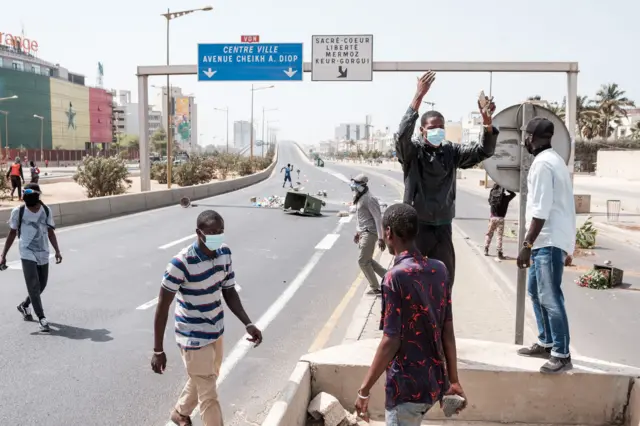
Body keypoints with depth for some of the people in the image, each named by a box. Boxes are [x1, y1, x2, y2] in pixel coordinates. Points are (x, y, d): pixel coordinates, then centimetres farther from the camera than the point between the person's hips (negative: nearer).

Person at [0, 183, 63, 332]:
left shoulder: (46, 210, 1)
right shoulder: (18, 211, -5)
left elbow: (50, 232, 6)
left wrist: (57, 251, -3)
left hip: (43, 253, 4)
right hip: (27, 254, -3)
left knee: (41, 285, 13)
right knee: (33, 286, -10)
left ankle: (24, 306, 39)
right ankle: (42, 319, -6)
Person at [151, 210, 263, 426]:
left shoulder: (225, 253, -7)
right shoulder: (181, 263, -27)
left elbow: (229, 292, 2)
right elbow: (163, 306, -20)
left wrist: (248, 324, -11)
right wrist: (158, 350, -19)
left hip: (216, 331, 7)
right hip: (194, 337, -7)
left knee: (202, 382, 28)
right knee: (208, 393, 3)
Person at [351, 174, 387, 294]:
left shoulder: (369, 199, -18)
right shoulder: (359, 198, 11)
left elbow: (378, 218, -21)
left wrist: (380, 238, -24)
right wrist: (357, 232, 26)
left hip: (370, 233, -9)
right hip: (363, 233, 9)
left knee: (363, 261, -5)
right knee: (367, 260, 15)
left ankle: (375, 287, 7)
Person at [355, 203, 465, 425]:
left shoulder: (396, 277, -20)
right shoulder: (439, 269, 0)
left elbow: (391, 341, -20)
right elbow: (447, 331, 5)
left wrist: (364, 389, -12)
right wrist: (453, 380, 13)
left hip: (407, 385, -7)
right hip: (435, 381, 7)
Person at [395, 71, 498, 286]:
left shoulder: (452, 152, 5)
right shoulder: (412, 151, -6)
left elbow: (483, 151, -1)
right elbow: (403, 134, -25)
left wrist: (487, 123, -20)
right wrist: (418, 96, -33)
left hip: (442, 227, 4)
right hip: (415, 226, -4)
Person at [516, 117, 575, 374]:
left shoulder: (542, 163, -16)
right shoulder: (552, 159, 16)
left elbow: (540, 211, -22)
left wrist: (526, 244, -20)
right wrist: (532, 242, 19)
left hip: (550, 241, -11)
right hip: (548, 239, 11)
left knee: (550, 298, -6)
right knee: (536, 291, 18)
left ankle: (562, 355, 1)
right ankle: (545, 343, 28)